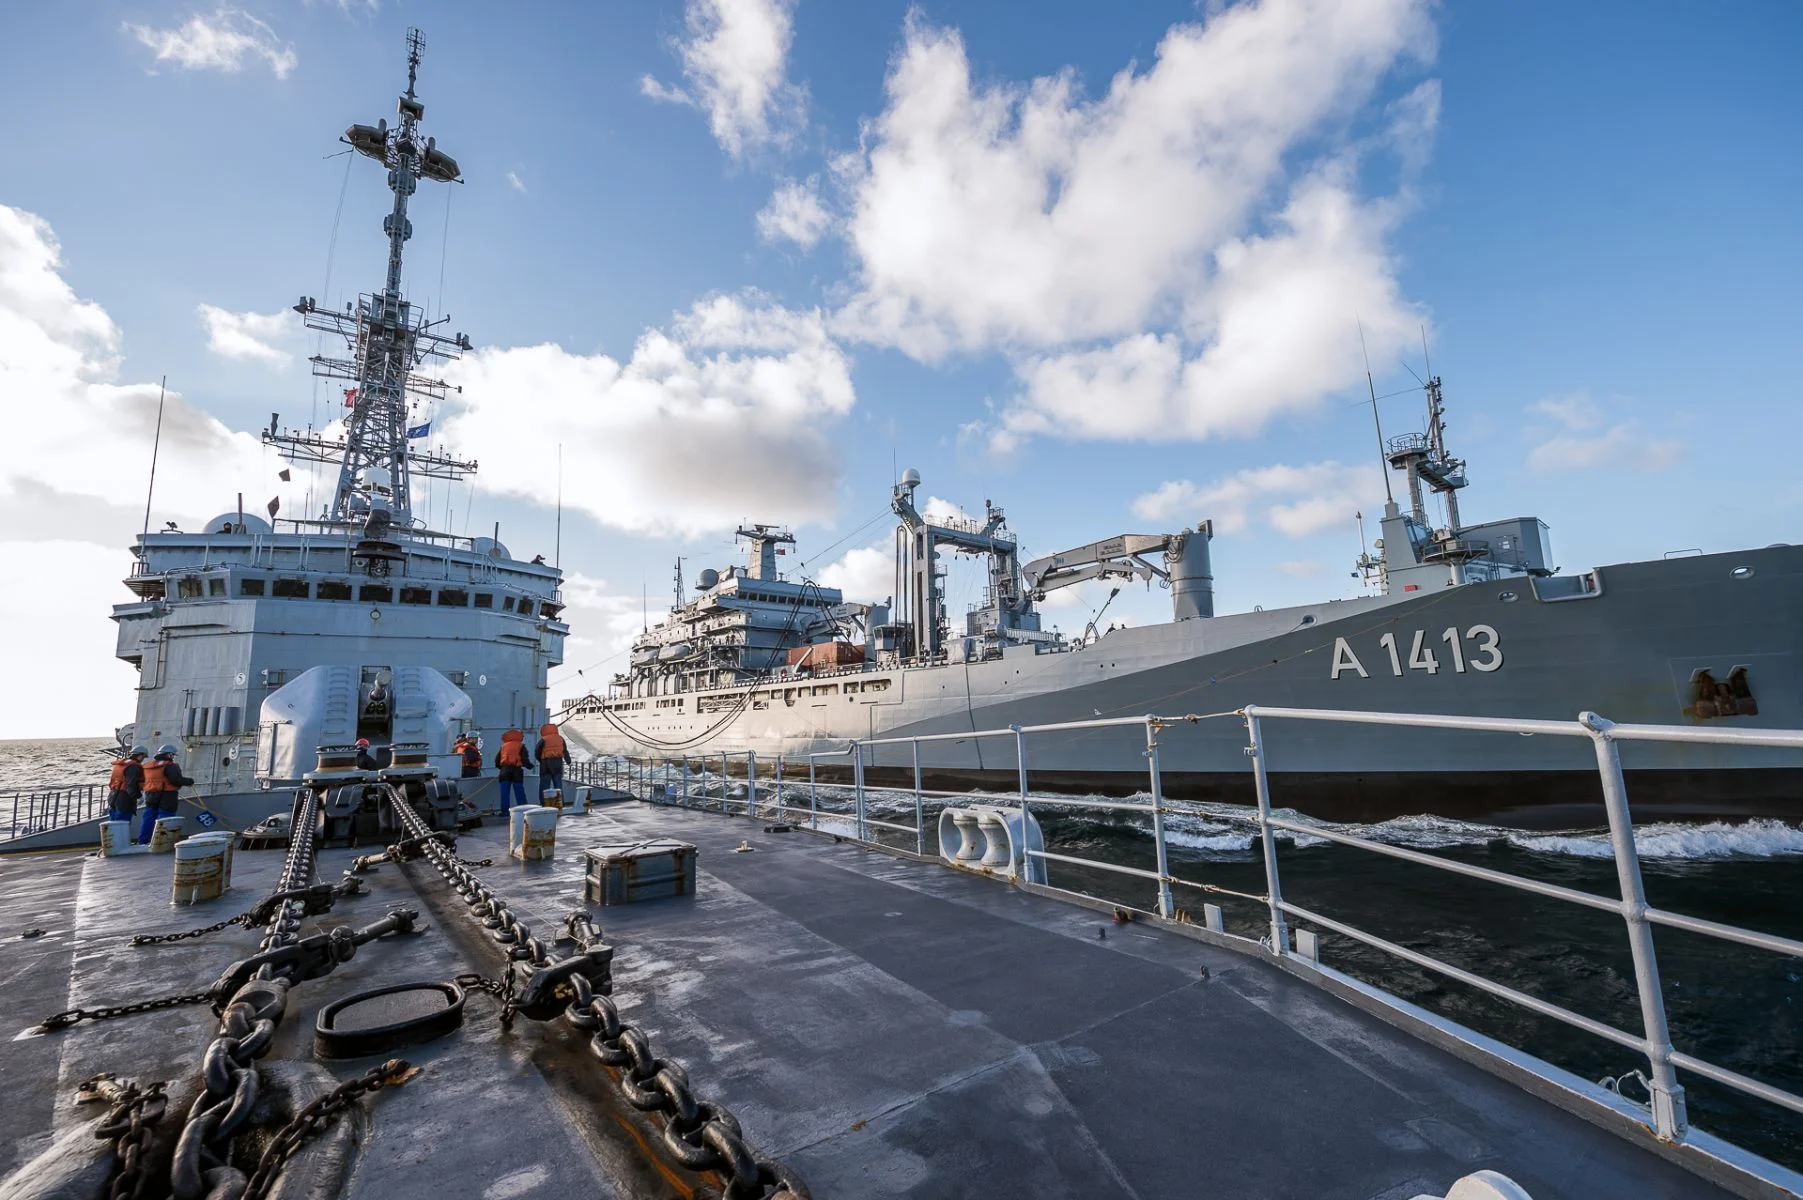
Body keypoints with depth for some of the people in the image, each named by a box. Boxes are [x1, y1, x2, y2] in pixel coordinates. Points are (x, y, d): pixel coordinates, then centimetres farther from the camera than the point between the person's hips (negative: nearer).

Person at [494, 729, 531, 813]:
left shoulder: (503, 746, 16)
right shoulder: (521, 746, 6)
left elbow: (497, 759, 13)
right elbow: (525, 759, -4)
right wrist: (529, 766, 12)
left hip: (505, 770, 2)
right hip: (516, 770, -2)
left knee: (505, 792, 5)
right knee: (519, 792, 3)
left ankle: (504, 810, 4)